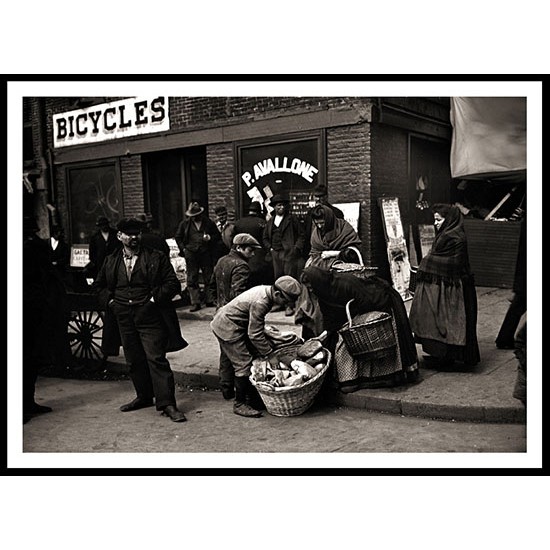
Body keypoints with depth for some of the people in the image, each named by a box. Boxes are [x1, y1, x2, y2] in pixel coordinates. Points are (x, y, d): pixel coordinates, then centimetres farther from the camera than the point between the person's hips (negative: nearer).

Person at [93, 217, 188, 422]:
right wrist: (109, 301, 6)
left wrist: (155, 298, -13)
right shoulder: (111, 261, 10)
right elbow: (99, 285, 23)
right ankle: (144, 396, 30)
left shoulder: (156, 258, -2)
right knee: (134, 360, 13)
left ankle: (167, 403, -5)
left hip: (150, 317, -5)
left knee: (156, 359, -8)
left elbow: (172, 283, -4)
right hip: (124, 319, 5)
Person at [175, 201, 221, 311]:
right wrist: (183, 249, 4)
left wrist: (210, 238, -9)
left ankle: (210, 301, 14)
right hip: (191, 253, 0)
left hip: (206, 253, 0)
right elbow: (178, 237, 15)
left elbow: (218, 236, 11)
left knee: (209, 278, 4)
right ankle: (195, 303, 5)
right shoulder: (185, 223, 6)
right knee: (192, 279, 0)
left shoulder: (209, 223, 4)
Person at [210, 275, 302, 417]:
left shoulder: (266, 290, -2)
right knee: (244, 364, -9)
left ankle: (251, 398, 21)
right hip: (227, 328, -10)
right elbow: (255, 335, -25)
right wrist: (271, 355, -19)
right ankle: (240, 404, 3)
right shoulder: (260, 303, -31)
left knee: (255, 357, 11)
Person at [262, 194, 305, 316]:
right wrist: (269, 247, 9)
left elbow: (301, 235, 2)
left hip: (289, 253, -5)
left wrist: (297, 248, -7)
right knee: (277, 278, 7)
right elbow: (265, 237, 24)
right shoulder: (270, 221, 17)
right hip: (275, 254, 5)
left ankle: (290, 306, -7)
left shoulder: (292, 219, 2)